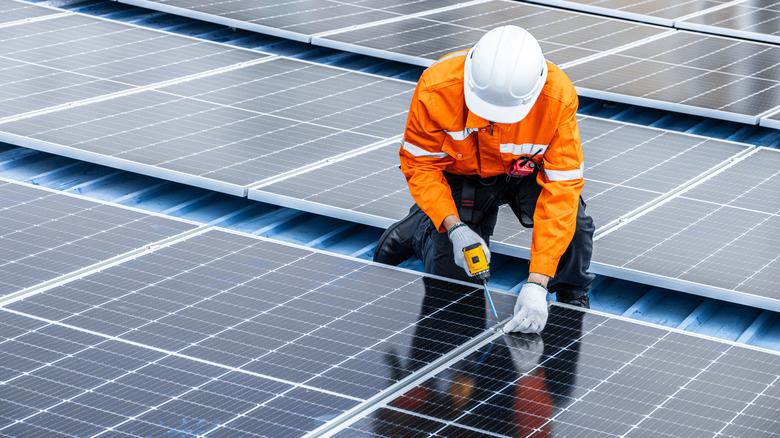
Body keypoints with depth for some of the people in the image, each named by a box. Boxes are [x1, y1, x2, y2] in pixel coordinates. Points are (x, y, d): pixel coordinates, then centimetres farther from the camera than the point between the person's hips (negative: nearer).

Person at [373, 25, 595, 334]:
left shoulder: (558, 98, -36)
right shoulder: (435, 89, -35)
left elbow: (562, 187, -35)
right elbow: (420, 164, -20)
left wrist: (537, 284, -40)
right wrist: (454, 227, -35)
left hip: (527, 170, 0)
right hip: (461, 175, 0)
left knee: (573, 223, -28)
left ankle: (573, 297, 4)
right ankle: (420, 227, 29)